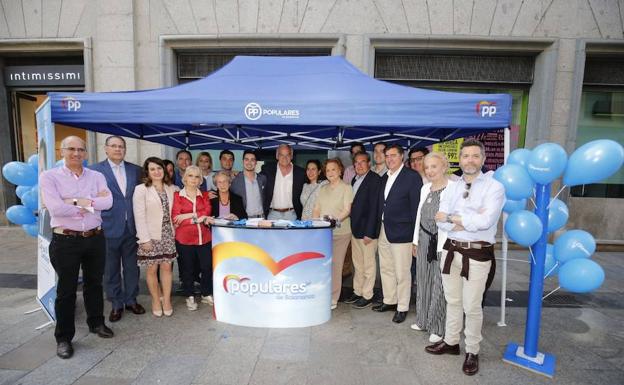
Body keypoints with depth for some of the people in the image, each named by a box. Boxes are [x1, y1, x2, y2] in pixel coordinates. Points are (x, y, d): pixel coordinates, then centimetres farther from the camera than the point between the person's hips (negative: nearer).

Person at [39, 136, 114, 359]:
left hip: (95, 238, 3)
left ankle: (96, 323, 36)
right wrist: (92, 203, -12)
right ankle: (63, 337, 23)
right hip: (66, 241, -3)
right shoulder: (49, 176, -4)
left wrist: (77, 201, -19)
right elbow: (55, 208, -18)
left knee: (94, 283, 17)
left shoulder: (97, 176, 4)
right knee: (66, 290, 7)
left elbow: (108, 202, -11)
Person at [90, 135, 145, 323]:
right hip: (109, 228, -2)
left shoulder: (135, 170, 6)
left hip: (132, 227, 3)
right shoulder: (95, 170, -4)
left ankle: (131, 300, 29)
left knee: (132, 267, 13)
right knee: (111, 269, 11)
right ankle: (116, 304, 26)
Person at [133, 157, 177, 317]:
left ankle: (166, 300, 18)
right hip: (151, 236, -3)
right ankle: (156, 300, 23)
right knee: (152, 269, 7)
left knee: (167, 267, 6)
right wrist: (145, 238, -13)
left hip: (168, 235, 3)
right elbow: (139, 216, -9)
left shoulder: (171, 189, 7)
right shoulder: (141, 189, -6)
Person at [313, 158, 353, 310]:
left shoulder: (346, 188, 1)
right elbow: (316, 209, 14)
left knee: (335, 265, -3)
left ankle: (332, 299, 7)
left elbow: (347, 210, -9)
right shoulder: (323, 189, 17)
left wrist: (335, 219, -25)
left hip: (340, 232, -4)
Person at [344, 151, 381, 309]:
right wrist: (352, 227, 8)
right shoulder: (355, 179, 12)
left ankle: (367, 296, 18)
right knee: (357, 263, 17)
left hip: (367, 229, -8)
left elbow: (374, 207, -17)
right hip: (355, 228, 8)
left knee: (369, 264, 5)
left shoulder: (375, 179, -13)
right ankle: (357, 292, 30)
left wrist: (369, 232, -19)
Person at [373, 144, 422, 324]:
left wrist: (415, 235, -12)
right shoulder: (384, 178, 12)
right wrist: (378, 227, 9)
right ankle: (389, 301, 33)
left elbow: (416, 206, -11)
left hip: (401, 233, -7)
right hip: (384, 231, 7)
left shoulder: (412, 177, -9)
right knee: (386, 269, 17)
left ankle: (402, 308, 19)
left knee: (402, 273, 3)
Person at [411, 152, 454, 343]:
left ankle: (438, 327, 23)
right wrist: (416, 241, 15)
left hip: (443, 242, -7)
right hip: (425, 240, 7)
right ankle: (424, 320, 35)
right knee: (424, 281, 17)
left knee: (440, 285, 5)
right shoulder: (425, 188, 9)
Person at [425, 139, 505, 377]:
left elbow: (485, 221, -21)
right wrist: (469, 221, -16)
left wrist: (452, 217, -12)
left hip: (477, 253, -4)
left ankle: (472, 352, 29)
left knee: (472, 306, 7)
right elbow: (441, 221, -2)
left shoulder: (494, 186, -7)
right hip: (451, 250, 5)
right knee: (452, 300, 18)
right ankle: (451, 342, 37)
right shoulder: (452, 187, 7)